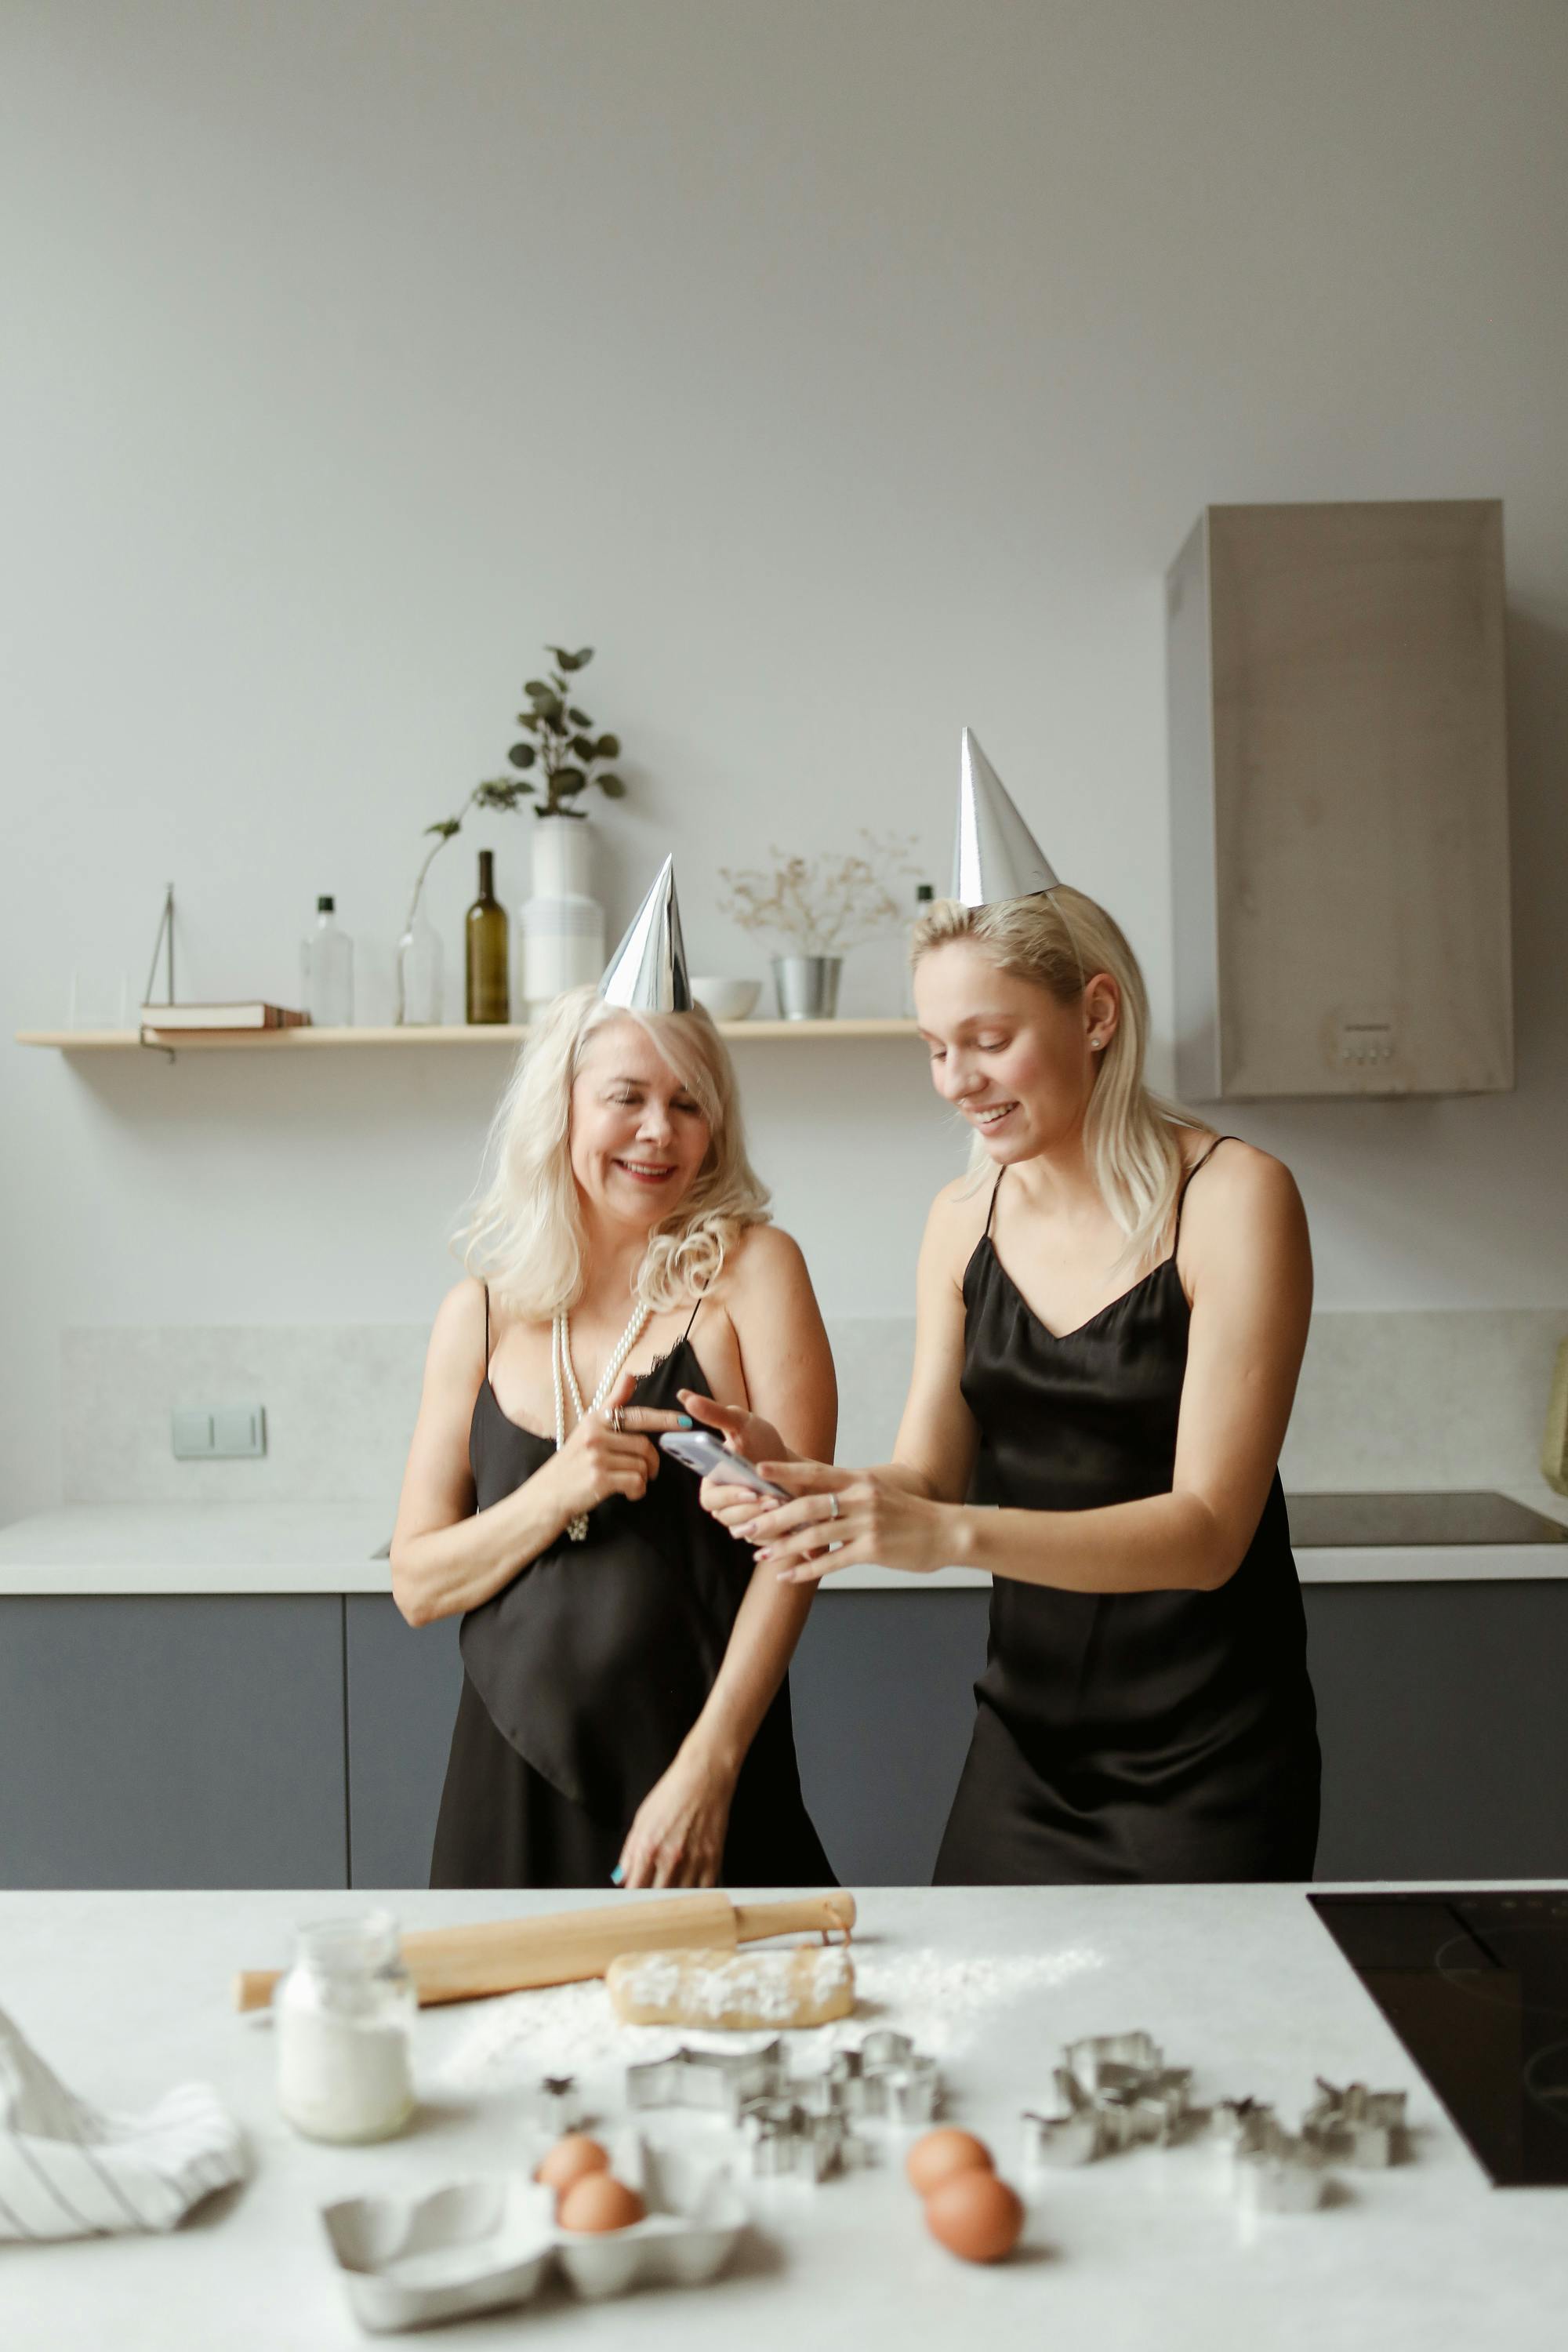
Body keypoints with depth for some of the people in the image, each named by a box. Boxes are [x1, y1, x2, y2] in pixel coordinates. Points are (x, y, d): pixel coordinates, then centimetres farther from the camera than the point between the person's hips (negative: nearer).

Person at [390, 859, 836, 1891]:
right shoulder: (482, 1314, 4)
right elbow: (417, 1584, 4)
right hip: (511, 1783, 3)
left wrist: (708, 1767, -14)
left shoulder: (752, 1271, -5)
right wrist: (558, 1492, -13)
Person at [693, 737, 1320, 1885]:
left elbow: (1207, 1528, -21)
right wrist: (797, 1478, -20)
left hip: (1205, 1760, -4)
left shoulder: (1234, 1197, -15)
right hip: (1023, 1737, 5)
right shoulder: (964, 1219, 1)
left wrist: (949, 1531, -34)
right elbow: (927, 1475, 1)